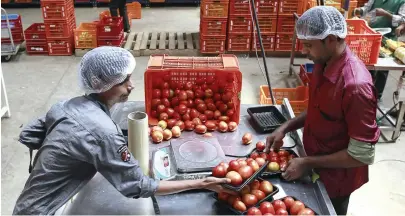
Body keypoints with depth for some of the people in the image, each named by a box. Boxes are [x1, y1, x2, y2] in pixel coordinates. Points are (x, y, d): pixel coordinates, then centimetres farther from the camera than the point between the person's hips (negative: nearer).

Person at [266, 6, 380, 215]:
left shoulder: (355, 85, -34)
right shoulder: (323, 64, -7)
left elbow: (362, 155, -29)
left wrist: (308, 163, -23)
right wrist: (285, 127, -4)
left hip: (335, 177, -7)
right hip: (317, 166, 7)